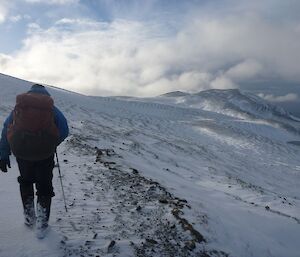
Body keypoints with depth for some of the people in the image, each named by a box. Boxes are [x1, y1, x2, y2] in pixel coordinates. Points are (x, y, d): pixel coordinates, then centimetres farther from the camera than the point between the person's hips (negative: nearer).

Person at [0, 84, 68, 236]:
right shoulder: (51, 108, 9)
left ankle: (29, 217, 30)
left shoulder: (18, 106, 13)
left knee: (26, 181, 26)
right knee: (44, 185, 16)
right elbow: (64, 130, -3)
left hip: (21, 151, 2)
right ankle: (42, 220, 16)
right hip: (45, 153, -2)